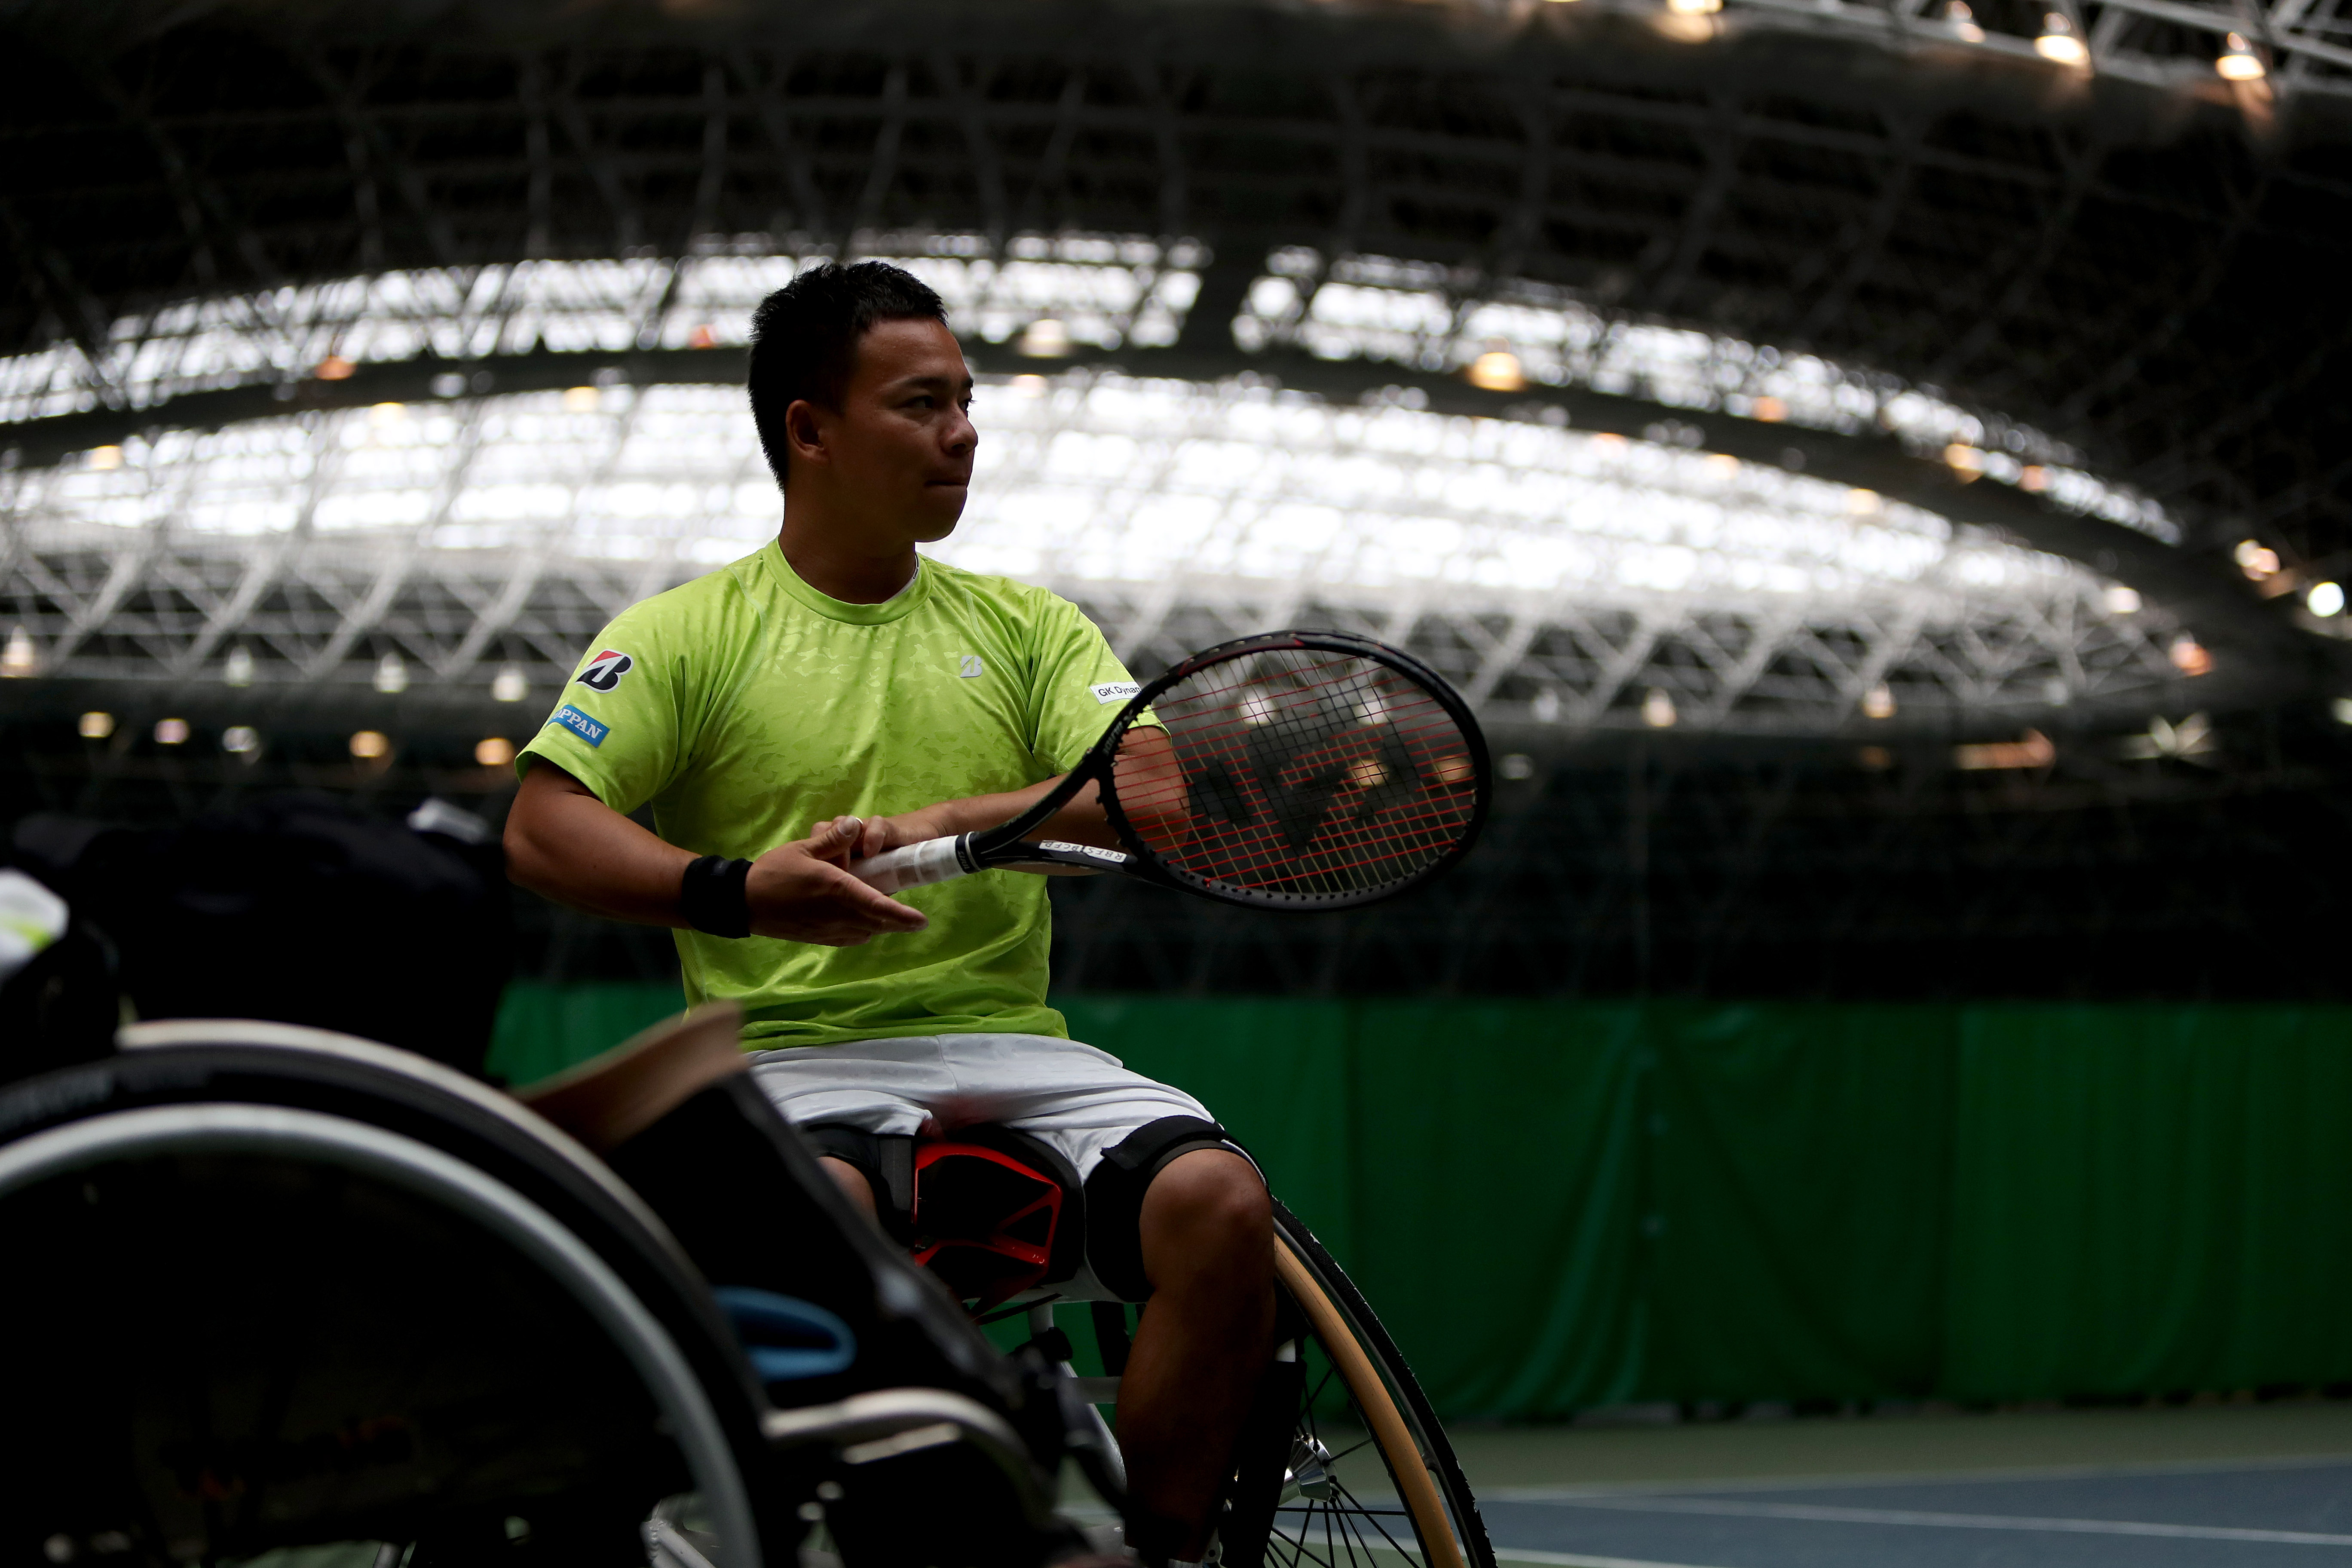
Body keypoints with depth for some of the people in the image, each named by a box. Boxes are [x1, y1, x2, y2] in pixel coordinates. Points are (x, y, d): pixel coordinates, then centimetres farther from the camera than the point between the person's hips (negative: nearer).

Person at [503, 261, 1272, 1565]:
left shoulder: (1026, 626, 17)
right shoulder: (683, 635, 9)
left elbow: (1155, 793, 2)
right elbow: (543, 830, -1)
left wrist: (955, 819, -15)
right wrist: (737, 892, -17)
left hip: (1012, 1049, 3)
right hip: (792, 1055, -3)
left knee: (1220, 1199, -27)